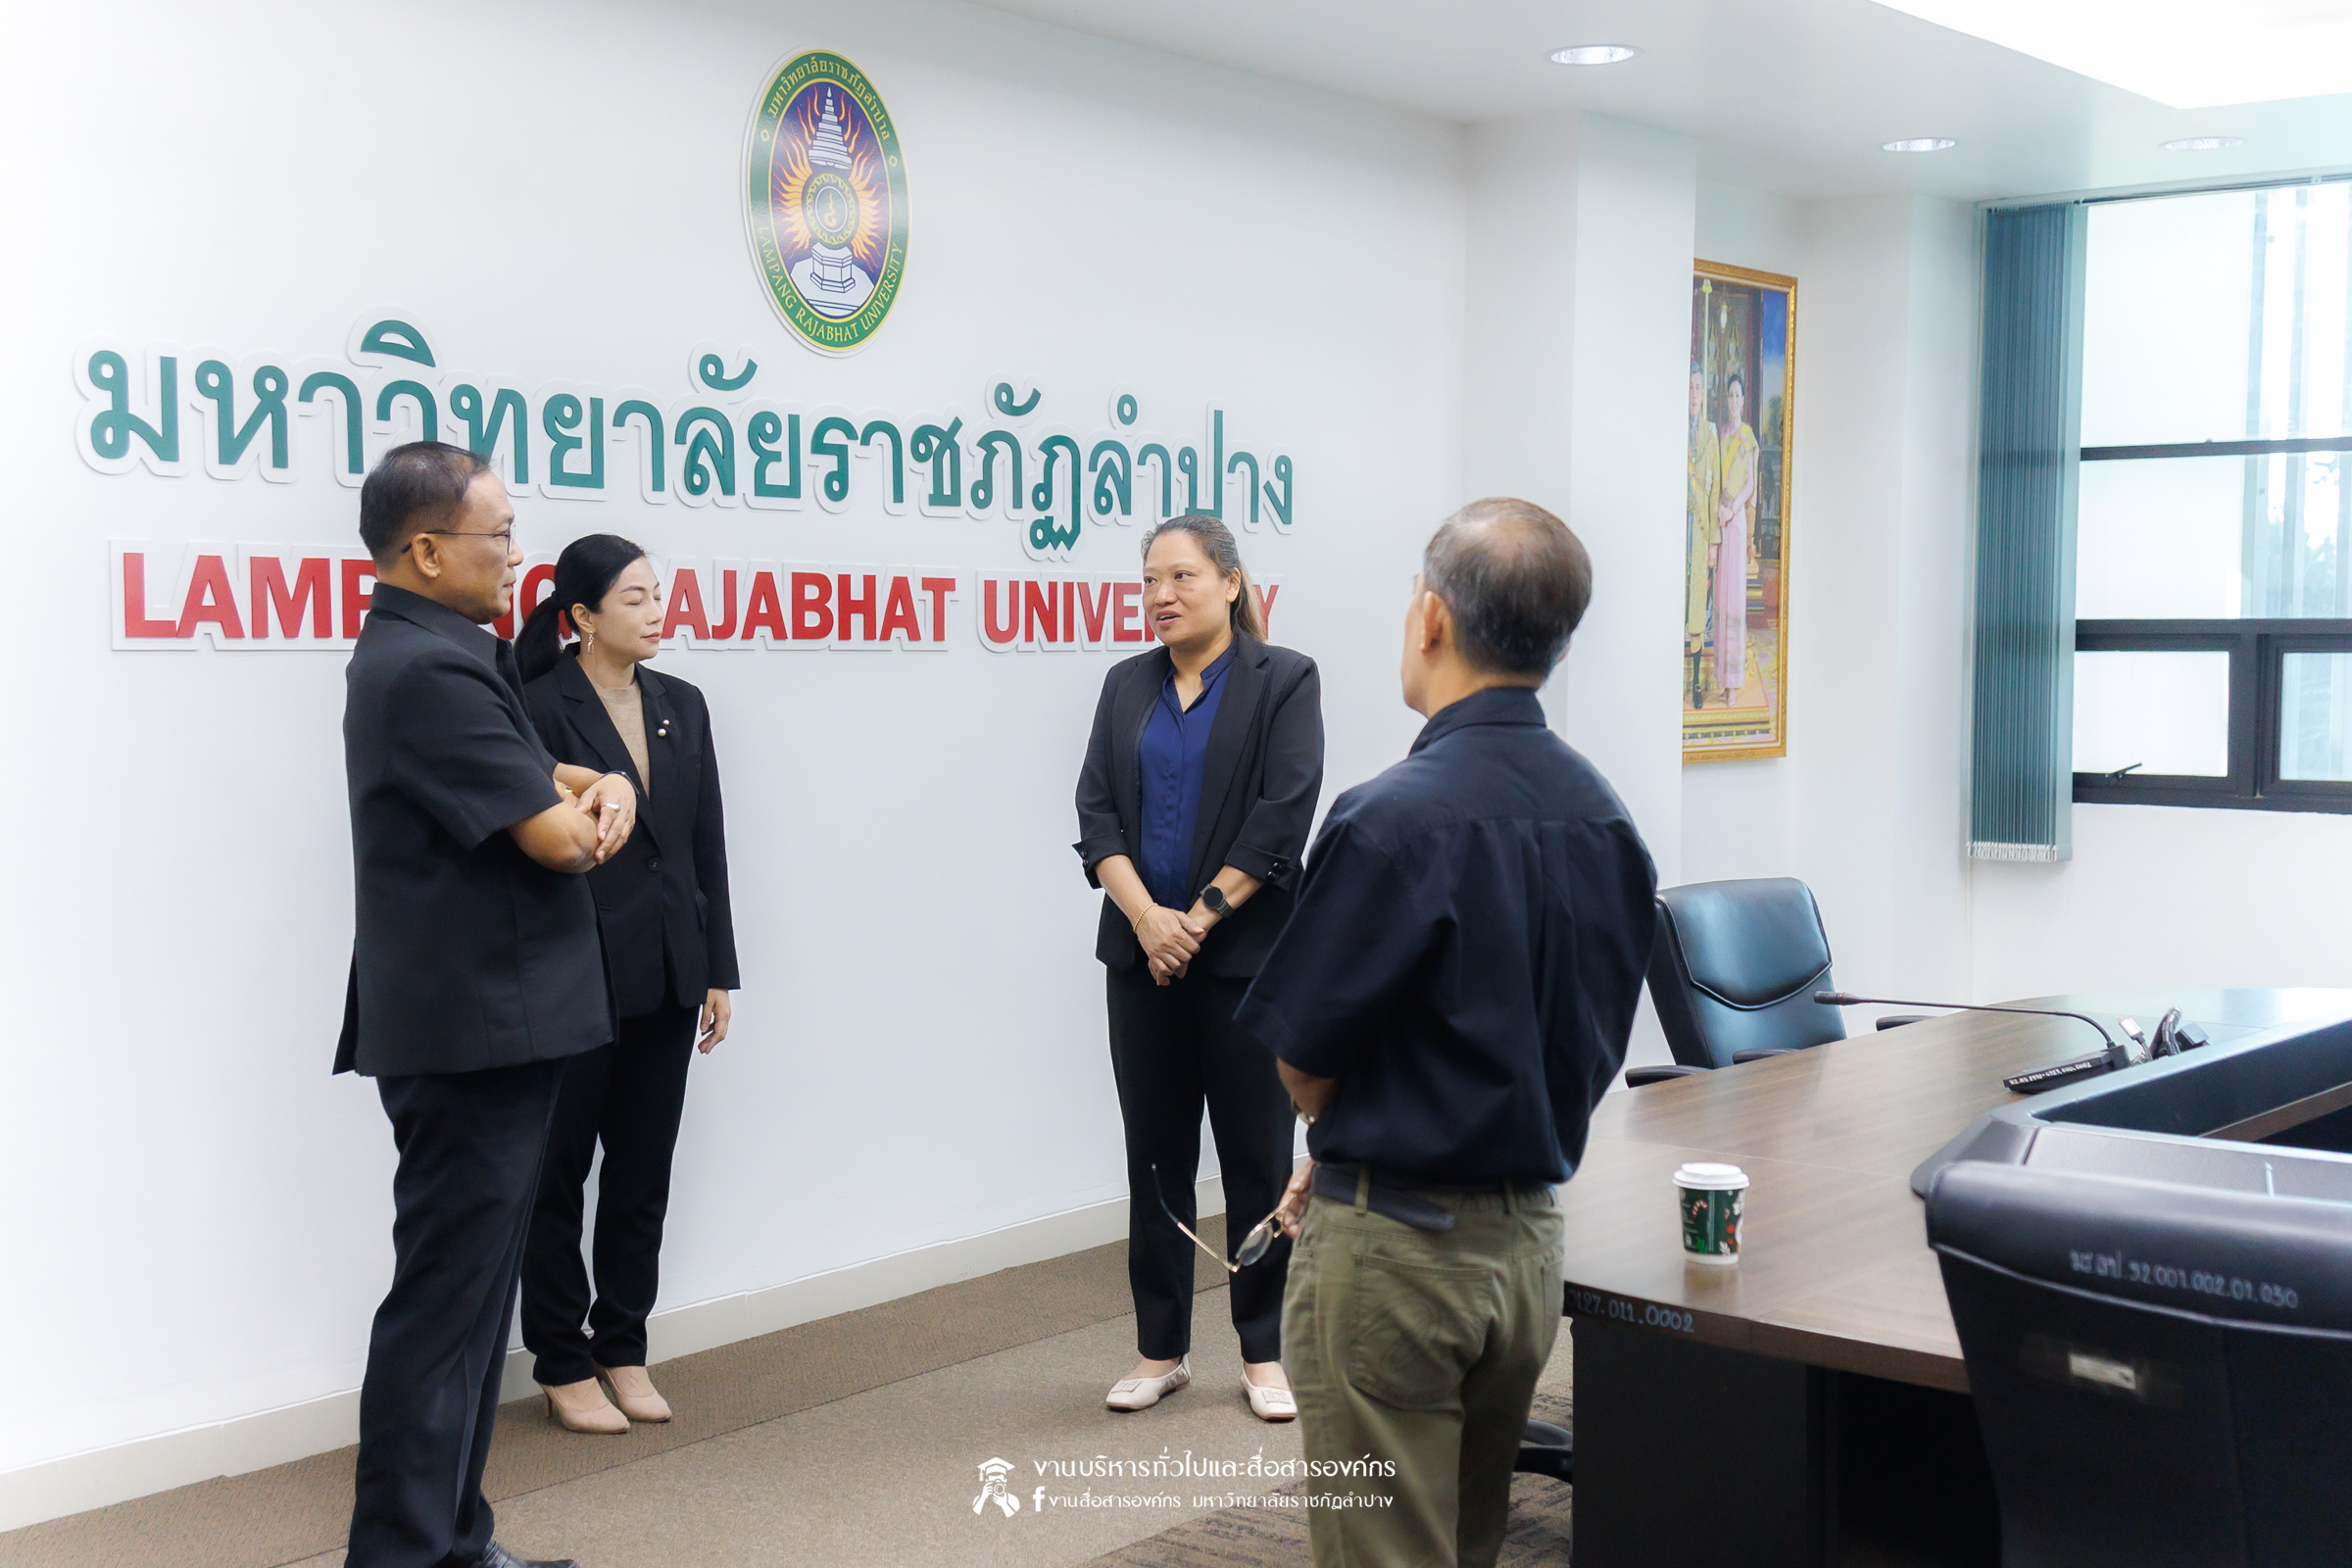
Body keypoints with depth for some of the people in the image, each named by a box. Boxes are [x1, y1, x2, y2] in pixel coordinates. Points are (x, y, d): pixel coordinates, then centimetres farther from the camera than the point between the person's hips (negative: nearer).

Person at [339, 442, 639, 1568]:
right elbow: (555, 836, -21)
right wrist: (587, 810, 3)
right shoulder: (428, 671, -19)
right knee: (445, 1302, -6)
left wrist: (599, 788, -5)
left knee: (469, 1291, 16)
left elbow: (533, 777, 17)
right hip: (473, 1029, -11)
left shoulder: (433, 654, 14)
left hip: (481, 1026, 11)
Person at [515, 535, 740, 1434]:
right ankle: (563, 1366, 18)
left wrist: (717, 970, 8)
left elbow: (707, 843, 10)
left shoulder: (682, 706, 9)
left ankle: (623, 1351, 24)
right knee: (560, 1173, 7)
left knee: (643, 1172, 12)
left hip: (666, 979, 6)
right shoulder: (540, 708, -10)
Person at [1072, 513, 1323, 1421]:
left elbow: (1280, 822, -11)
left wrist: (1199, 919, -13)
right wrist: (1146, 916, -12)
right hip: (1143, 958, 4)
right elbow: (1097, 812, 2)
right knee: (1155, 1157, 9)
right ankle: (1161, 1350, 20)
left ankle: (1263, 1355, 15)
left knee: (1256, 1157, 4)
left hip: (1244, 954, -4)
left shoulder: (1284, 681, -2)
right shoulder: (1127, 686, 11)